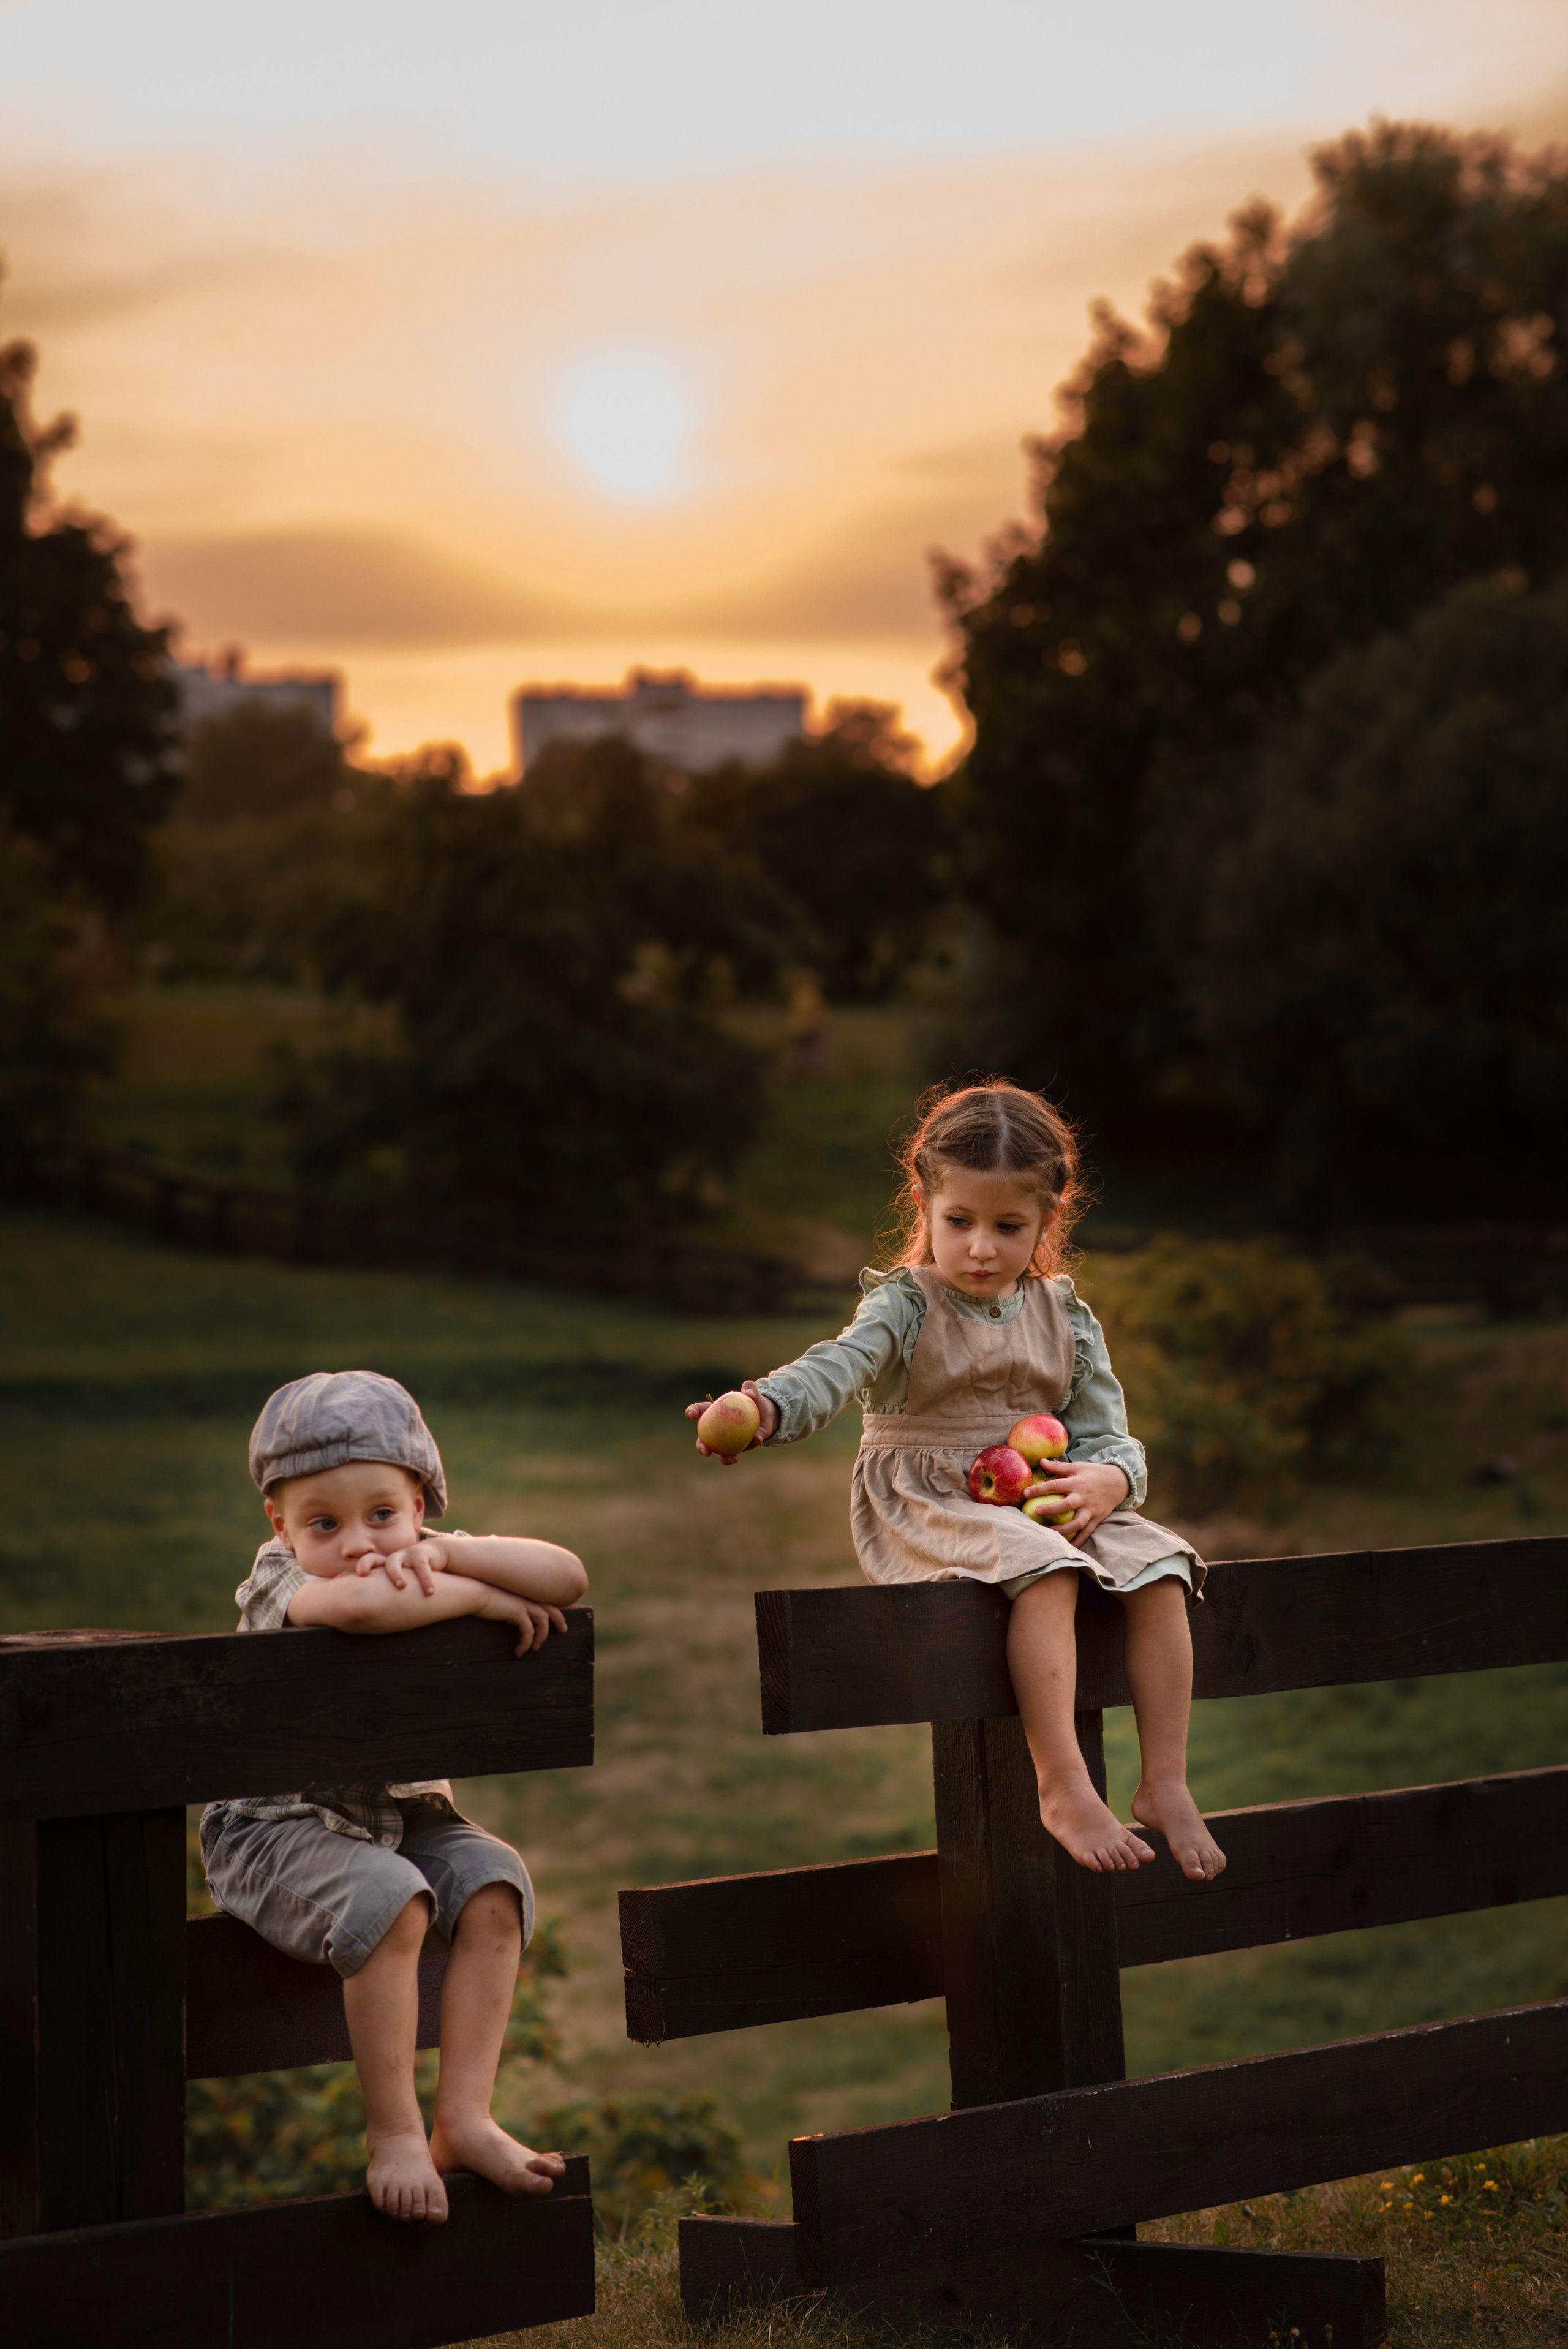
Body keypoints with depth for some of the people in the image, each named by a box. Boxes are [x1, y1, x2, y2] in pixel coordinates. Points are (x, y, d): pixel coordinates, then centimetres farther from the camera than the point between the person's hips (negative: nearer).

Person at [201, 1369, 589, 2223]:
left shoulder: (430, 1565, 1)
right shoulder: (279, 1580, -16)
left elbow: (567, 1577, -10)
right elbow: (350, 1605, -42)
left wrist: (447, 1558, -22)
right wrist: (478, 1597, -30)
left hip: (407, 1811, 6)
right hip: (279, 1824, -6)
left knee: (492, 1885, -18)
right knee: (390, 1901, -30)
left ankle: (463, 2117, -13)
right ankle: (392, 2133, -18)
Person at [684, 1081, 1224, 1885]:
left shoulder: (1064, 1317, 10)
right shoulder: (906, 1304, -5)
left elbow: (1105, 1429, 10)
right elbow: (842, 1365, -25)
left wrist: (1108, 1478, -16)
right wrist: (767, 1407, -48)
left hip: (1041, 1501, 5)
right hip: (927, 1509, -5)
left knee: (1159, 1570, -18)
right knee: (1044, 1571, -35)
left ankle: (1165, 1783, -13)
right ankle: (1063, 1788, -36)